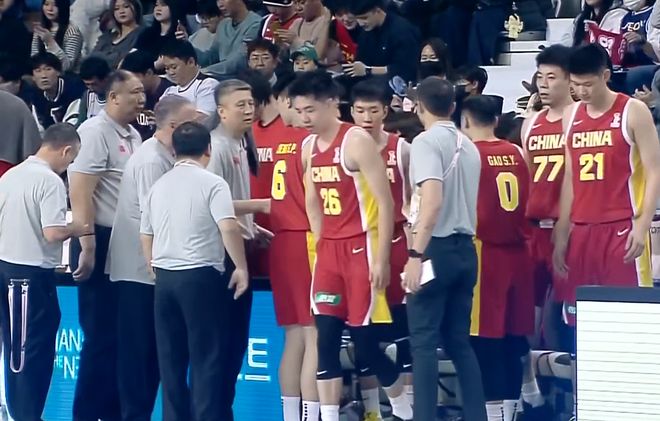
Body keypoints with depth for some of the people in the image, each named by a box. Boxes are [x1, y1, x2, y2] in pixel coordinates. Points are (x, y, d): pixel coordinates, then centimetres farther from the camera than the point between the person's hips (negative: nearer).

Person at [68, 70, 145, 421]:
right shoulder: (95, 132, -12)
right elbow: (80, 192, -18)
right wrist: (87, 247, -21)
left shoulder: (133, 136, 12)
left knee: (122, 334, 11)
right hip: (101, 242, -8)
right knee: (101, 336, -4)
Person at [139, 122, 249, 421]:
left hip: (165, 277, 6)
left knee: (171, 358, 9)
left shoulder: (159, 186, 12)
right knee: (208, 356, -2)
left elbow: (146, 235, 19)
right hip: (201, 276, -6)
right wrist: (241, 267, -9)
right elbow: (228, 228, -18)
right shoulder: (211, 183, -6)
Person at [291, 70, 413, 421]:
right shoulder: (309, 148, 9)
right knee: (326, 340, 1)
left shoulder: (356, 142, -13)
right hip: (329, 249, 7)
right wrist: (322, 243, 13)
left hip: (361, 248, -7)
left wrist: (381, 259, -17)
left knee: (364, 340, -4)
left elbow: (384, 202, -15)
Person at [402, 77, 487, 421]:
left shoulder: (426, 142, -11)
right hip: (465, 248, 7)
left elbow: (433, 201, -22)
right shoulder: (468, 146, 12)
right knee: (459, 340, 12)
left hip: (437, 248, -7)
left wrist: (416, 254, -22)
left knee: (424, 341, -3)